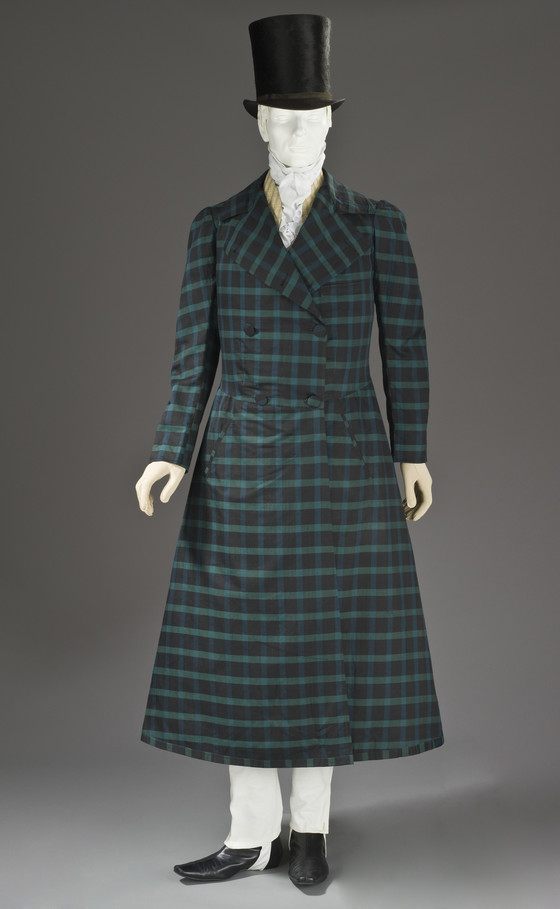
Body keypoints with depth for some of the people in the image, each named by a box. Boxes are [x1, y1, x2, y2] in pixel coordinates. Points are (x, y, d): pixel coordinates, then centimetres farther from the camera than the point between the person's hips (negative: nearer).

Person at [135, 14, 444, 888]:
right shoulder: (216, 226, 5)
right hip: (244, 459, 2)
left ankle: (310, 825, 21)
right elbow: (194, 349, 3)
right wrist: (171, 455, -7)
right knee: (241, 644, 3)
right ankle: (252, 833, 17)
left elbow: (405, 342, 4)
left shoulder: (377, 222, 2)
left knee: (327, 643, 3)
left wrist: (412, 454, 2)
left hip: (342, 457, -1)